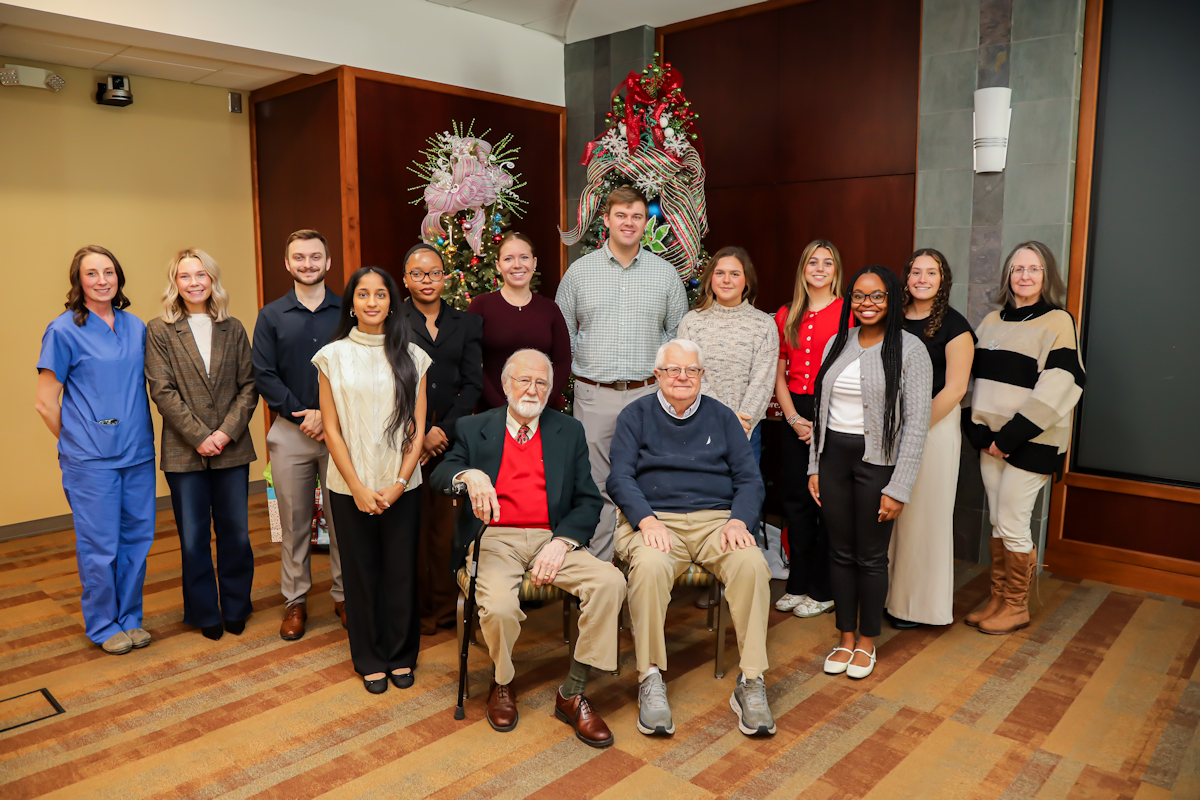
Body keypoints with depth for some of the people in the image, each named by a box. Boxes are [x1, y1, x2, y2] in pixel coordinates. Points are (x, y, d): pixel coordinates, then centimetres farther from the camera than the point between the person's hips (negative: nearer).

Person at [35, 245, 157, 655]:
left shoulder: (136, 327, 8)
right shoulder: (64, 330, -5)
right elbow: (45, 404, -3)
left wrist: (142, 437, 10)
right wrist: (76, 444, 4)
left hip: (138, 453, 4)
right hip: (91, 460, -4)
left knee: (137, 537, 10)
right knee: (100, 547, 3)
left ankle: (130, 617, 26)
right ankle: (103, 626, 21)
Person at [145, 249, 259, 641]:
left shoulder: (233, 329, 7)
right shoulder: (159, 331, 1)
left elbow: (248, 386, 3)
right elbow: (163, 391, -6)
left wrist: (227, 432, -9)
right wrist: (199, 437, -13)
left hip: (232, 448, 2)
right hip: (185, 451, -1)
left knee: (236, 533, 8)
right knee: (194, 538, 7)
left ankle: (236, 609, 26)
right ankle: (205, 613, 24)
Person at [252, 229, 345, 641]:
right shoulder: (271, 316, 7)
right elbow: (263, 375, 0)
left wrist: (328, 415, -13)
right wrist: (301, 415, -11)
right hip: (291, 432, 1)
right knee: (295, 521, 8)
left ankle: (344, 594, 20)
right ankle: (295, 600, 21)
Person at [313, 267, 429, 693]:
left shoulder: (411, 356, 4)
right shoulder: (333, 356, 2)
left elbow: (417, 428, 2)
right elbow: (331, 429, -1)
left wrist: (399, 483, -8)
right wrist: (358, 487, -7)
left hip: (401, 486, 1)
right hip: (350, 486, 0)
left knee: (401, 572, 5)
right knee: (361, 572, 8)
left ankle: (400, 655, 24)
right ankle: (369, 659, 25)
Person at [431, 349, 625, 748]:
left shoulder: (569, 431, 13)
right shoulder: (474, 428, 13)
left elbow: (588, 501, 7)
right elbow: (438, 476, 1)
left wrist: (562, 542, -10)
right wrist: (469, 474, -22)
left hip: (550, 539, 2)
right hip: (493, 539, -1)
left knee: (610, 582, -24)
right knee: (499, 607, -30)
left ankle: (572, 695, -8)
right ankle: (503, 684, 5)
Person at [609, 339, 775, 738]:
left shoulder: (722, 417, 17)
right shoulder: (636, 415, 11)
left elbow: (750, 479, 10)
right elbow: (620, 478, 0)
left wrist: (739, 521, -10)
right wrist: (646, 520, -18)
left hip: (716, 519, 2)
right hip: (654, 518, -2)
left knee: (752, 564, -29)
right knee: (649, 566, -35)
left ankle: (751, 683, -18)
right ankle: (650, 679, -19)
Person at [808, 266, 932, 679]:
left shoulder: (910, 349, -7)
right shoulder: (838, 343, 8)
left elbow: (916, 423, -10)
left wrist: (899, 487, -14)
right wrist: (814, 467, 9)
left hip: (876, 460, -4)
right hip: (833, 455, 4)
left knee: (871, 556, 6)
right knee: (840, 552, 11)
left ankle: (867, 642, 24)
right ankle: (845, 637, 26)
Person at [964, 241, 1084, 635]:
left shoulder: (1057, 322, -7)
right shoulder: (992, 321, 11)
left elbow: (1055, 388, -15)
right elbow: (975, 377, 14)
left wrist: (1011, 436, -18)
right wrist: (976, 428, 1)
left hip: (1030, 442, -5)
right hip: (992, 440, 6)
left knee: (1012, 525, -2)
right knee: (998, 524, 12)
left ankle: (1017, 607, 16)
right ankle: (998, 600, 24)